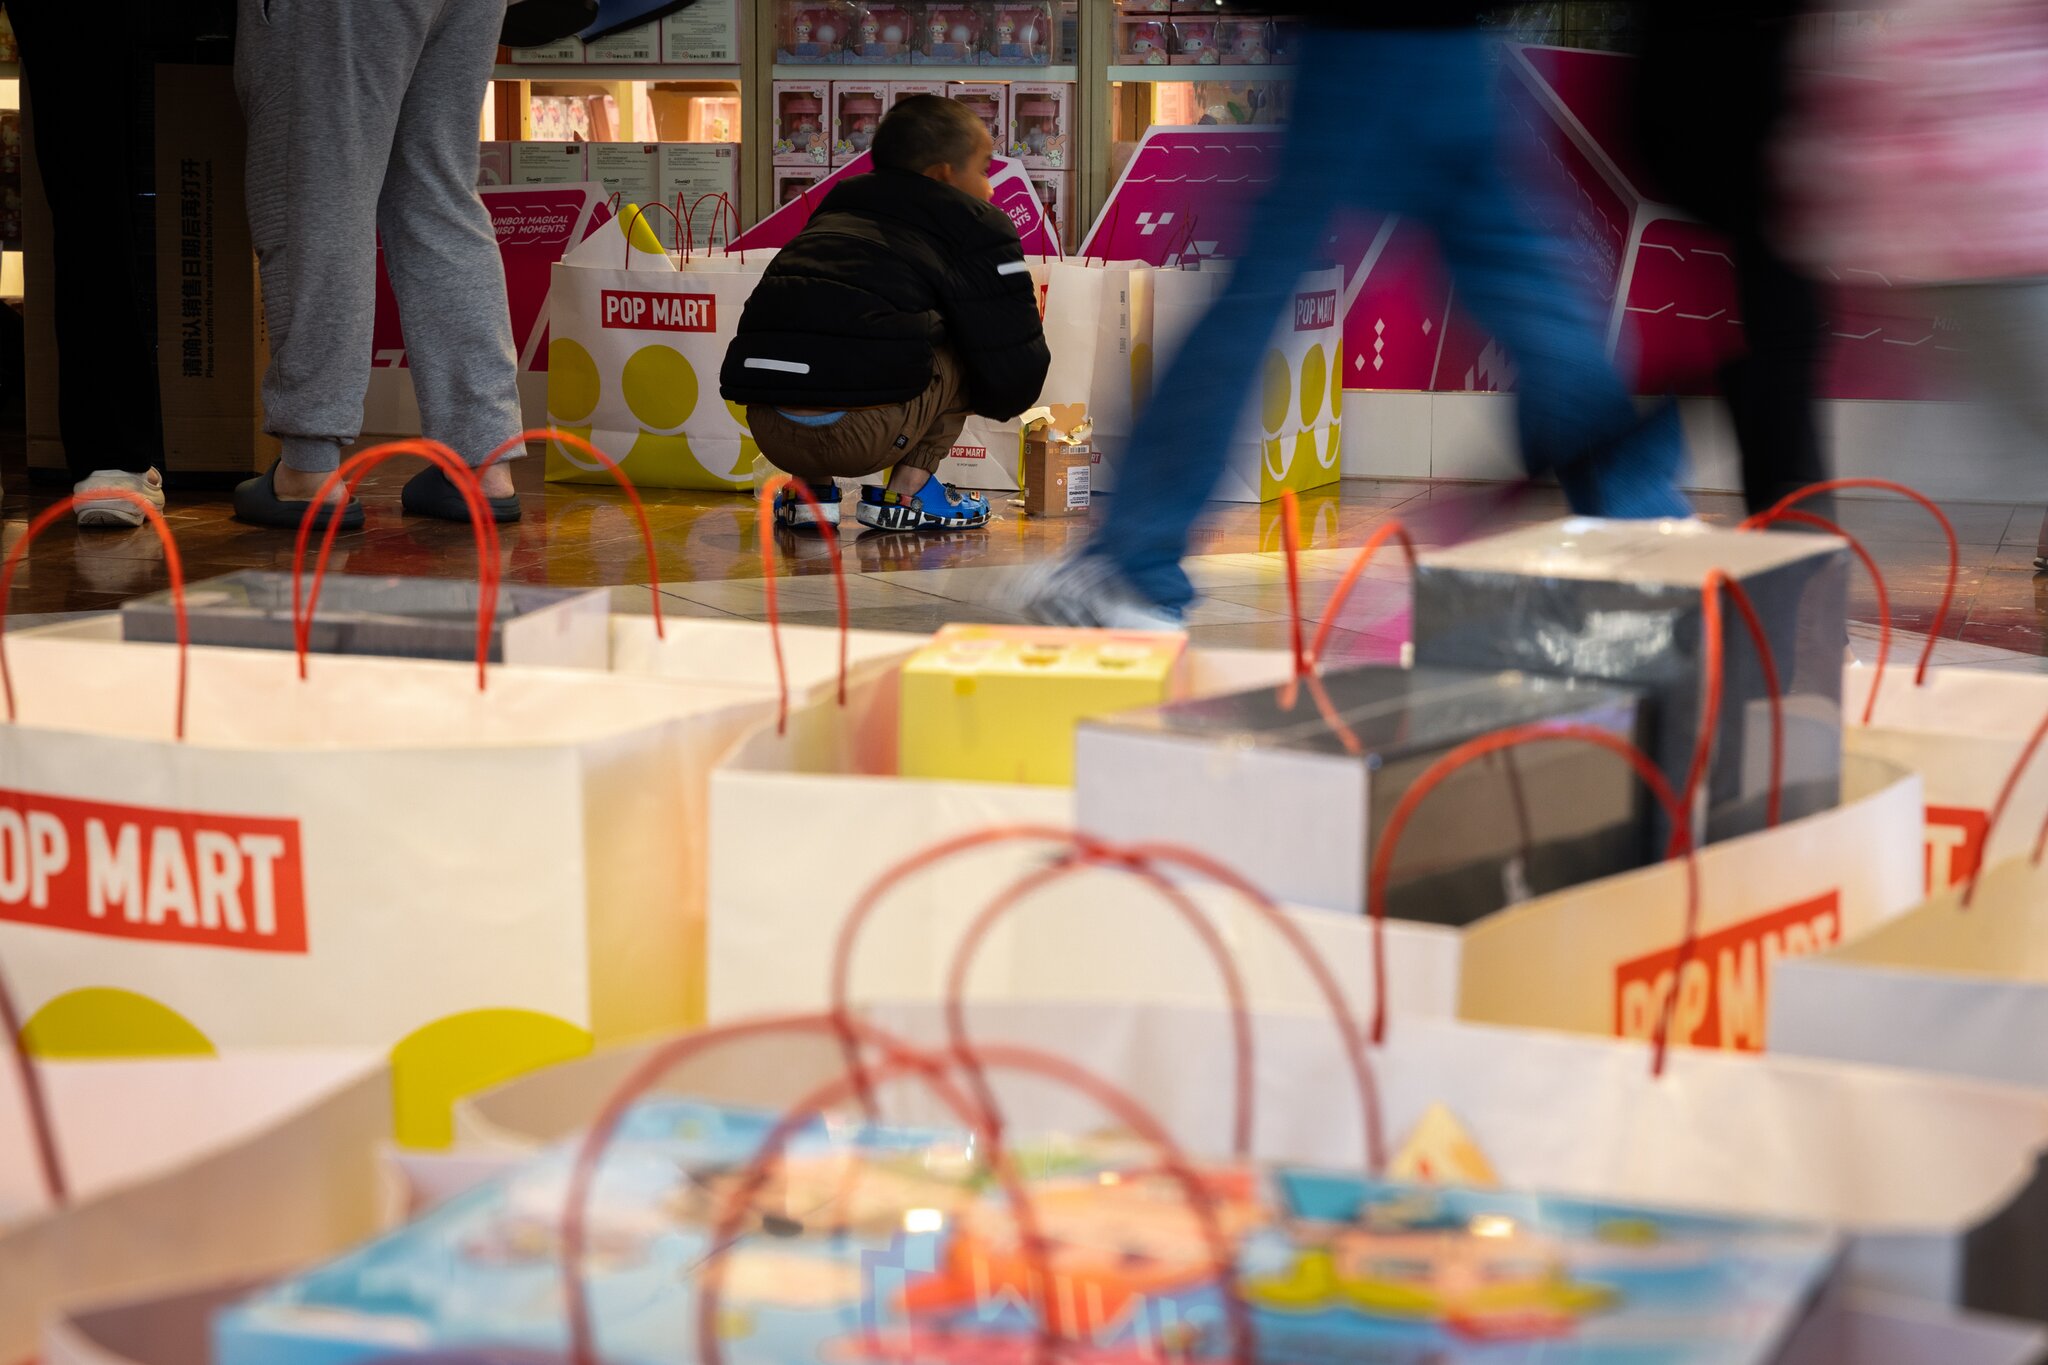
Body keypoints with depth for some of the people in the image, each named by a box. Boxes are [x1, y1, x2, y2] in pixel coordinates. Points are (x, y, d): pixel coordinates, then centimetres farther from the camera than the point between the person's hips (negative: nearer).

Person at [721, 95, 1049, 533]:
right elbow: (1017, 370, 9)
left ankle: (808, 487, 20)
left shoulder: (835, 209, 30)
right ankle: (907, 491, 12)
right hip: (863, 436, -6)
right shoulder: (977, 227, 12)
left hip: (768, 432, 6)